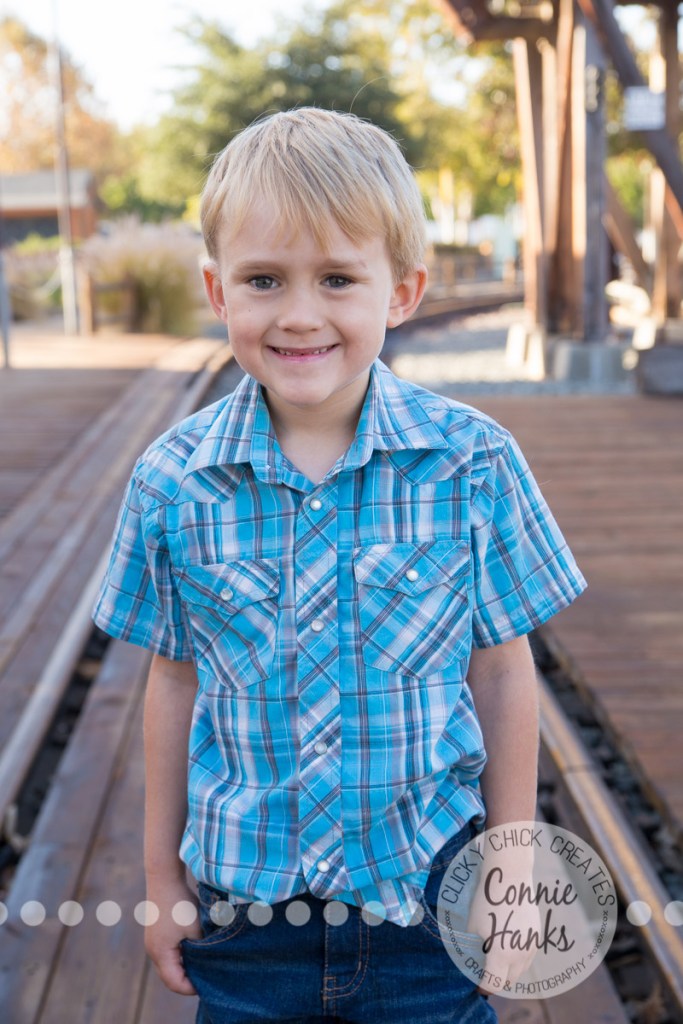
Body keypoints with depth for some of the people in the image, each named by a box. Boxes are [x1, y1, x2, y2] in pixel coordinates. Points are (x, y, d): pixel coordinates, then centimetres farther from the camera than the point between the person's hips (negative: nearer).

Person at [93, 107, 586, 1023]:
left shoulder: (473, 464, -12)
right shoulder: (172, 485, -8)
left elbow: (501, 673, -4)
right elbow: (175, 680, 1)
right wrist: (163, 878, 9)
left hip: (430, 901, 0)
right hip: (244, 904, 1)